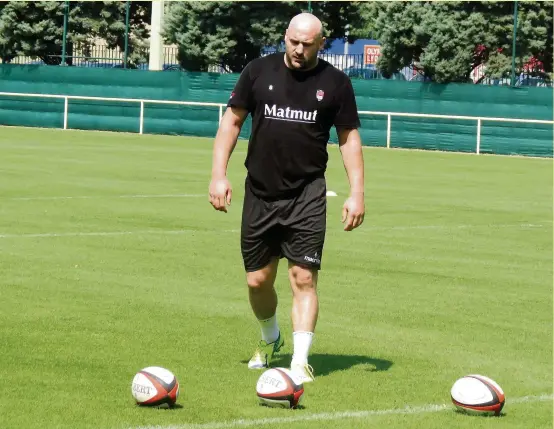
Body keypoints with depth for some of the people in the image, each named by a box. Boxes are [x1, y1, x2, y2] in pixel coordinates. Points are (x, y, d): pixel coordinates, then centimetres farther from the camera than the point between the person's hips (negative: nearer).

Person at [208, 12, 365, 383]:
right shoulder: (259, 71, 2)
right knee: (258, 280, 8)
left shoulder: (335, 82, 0)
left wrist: (357, 193, -3)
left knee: (303, 277, -12)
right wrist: (219, 175, -1)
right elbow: (232, 120, 8)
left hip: (307, 195, -2)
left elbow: (350, 138, 5)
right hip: (260, 193, 2)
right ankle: (270, 339, 36)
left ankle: (300, 361, -12)